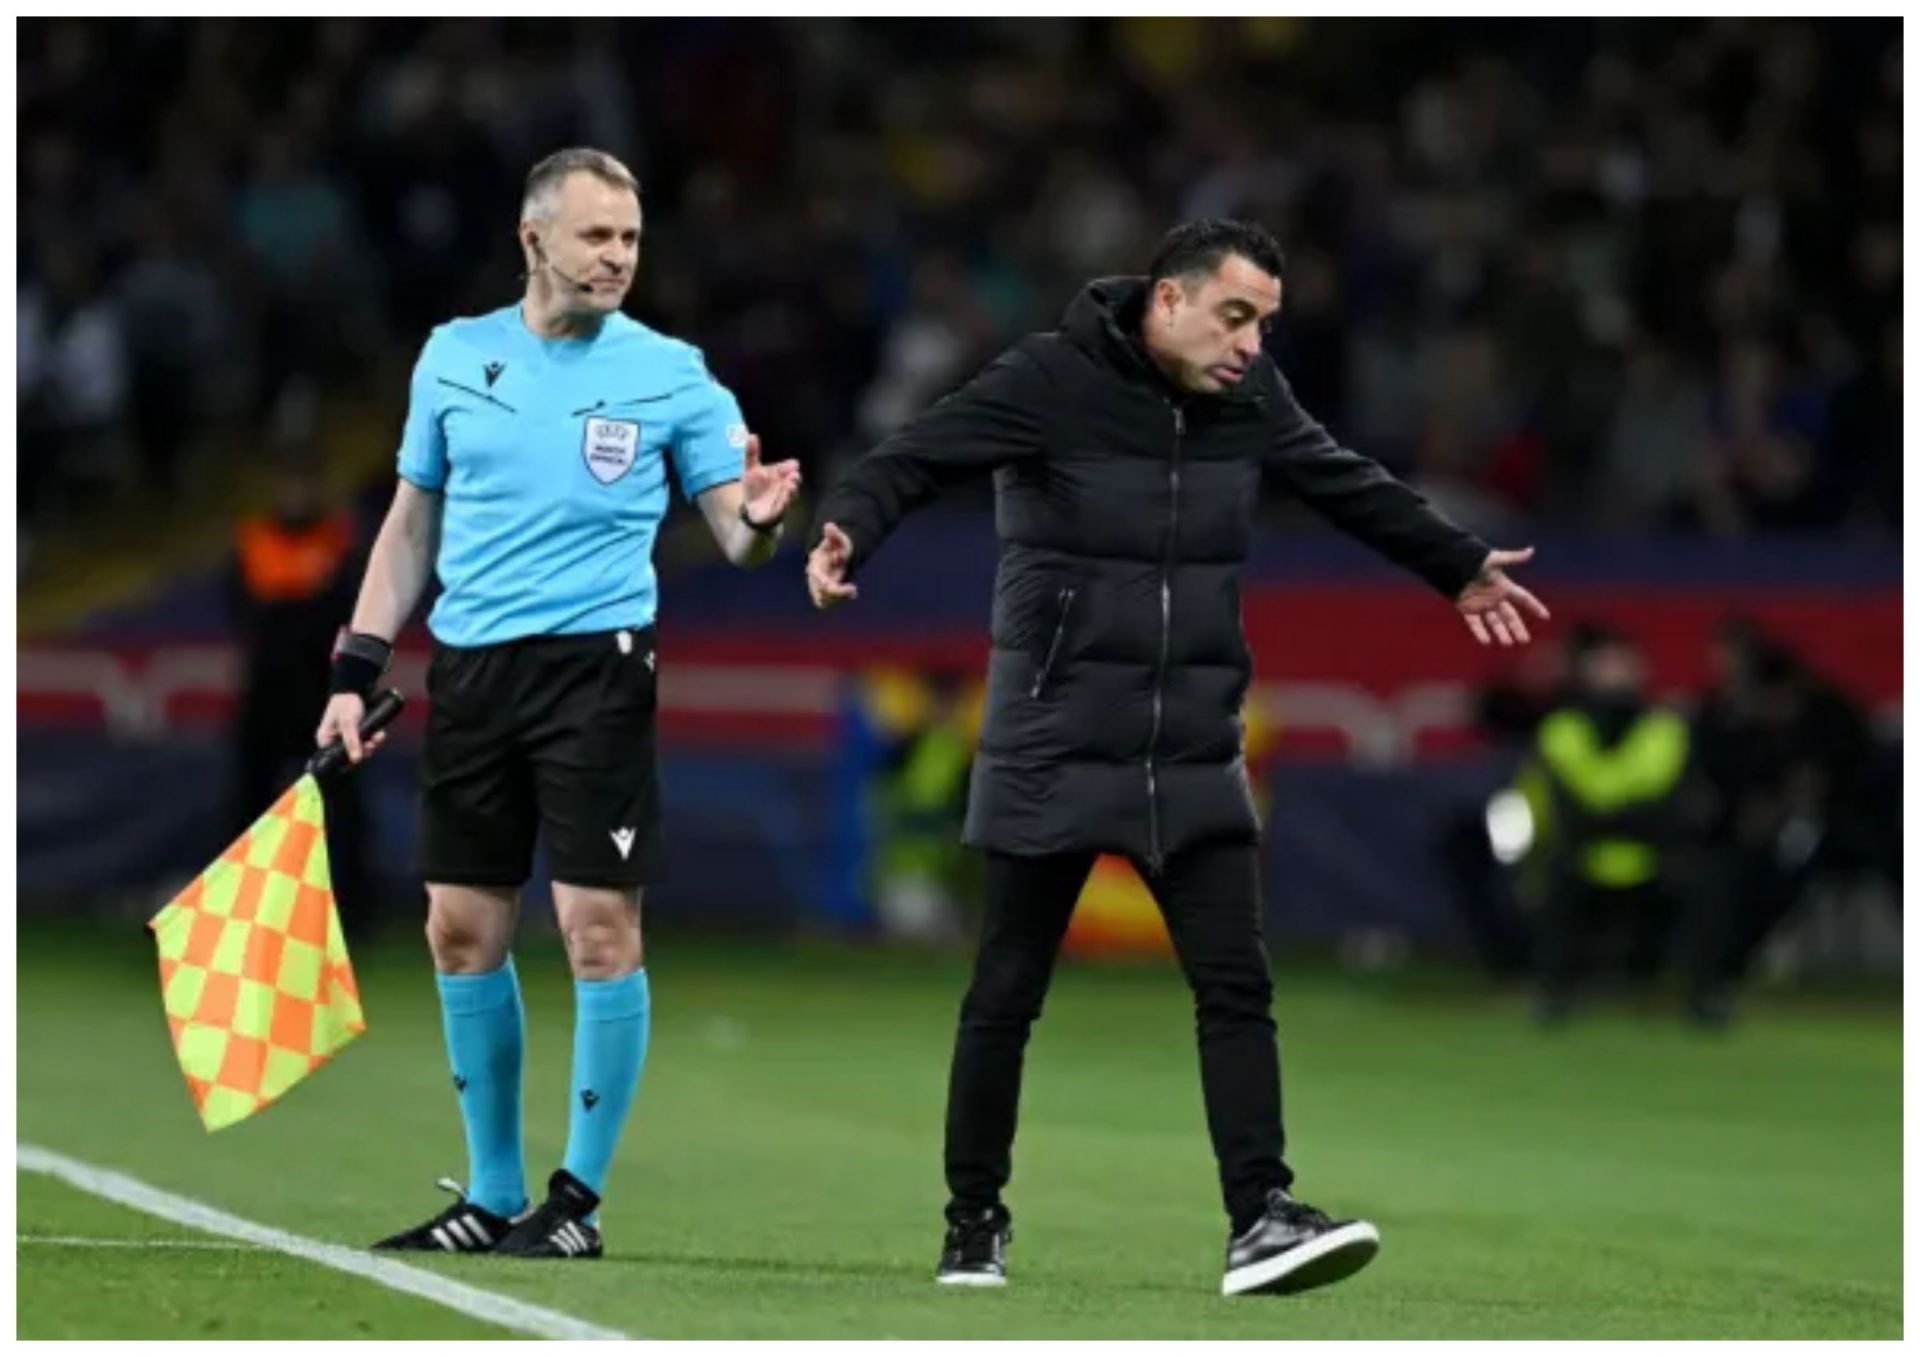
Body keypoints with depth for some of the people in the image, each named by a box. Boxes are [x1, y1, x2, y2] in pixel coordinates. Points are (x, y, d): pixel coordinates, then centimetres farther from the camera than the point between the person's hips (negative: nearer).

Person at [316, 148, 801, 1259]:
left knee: (600, 924, -8)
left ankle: (580, 1199, 1)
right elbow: (412, 523, 16)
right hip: (470, 668, 4)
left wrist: (761, 517, -25)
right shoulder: (455, 357, 8)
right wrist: (358, 669, 9)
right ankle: (493, 1194, 17)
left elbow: (736, 536, -1)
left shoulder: (670, 374, 0)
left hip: (596, 664, -4)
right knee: (463, 930, 6)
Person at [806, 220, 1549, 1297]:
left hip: (1196, 762, 4)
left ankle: (1261, 1219, -6)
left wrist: (1460, 567, 32)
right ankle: (976, 1226, 17)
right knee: (1006, 997, 5)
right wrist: (849, 530, -38)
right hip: (1053, 756, -4)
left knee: (1237, 988, -5)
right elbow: (916, 459, -18)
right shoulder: (1051, 381, -12)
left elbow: (1348, 483, 21)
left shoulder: (1251, 397, 5)